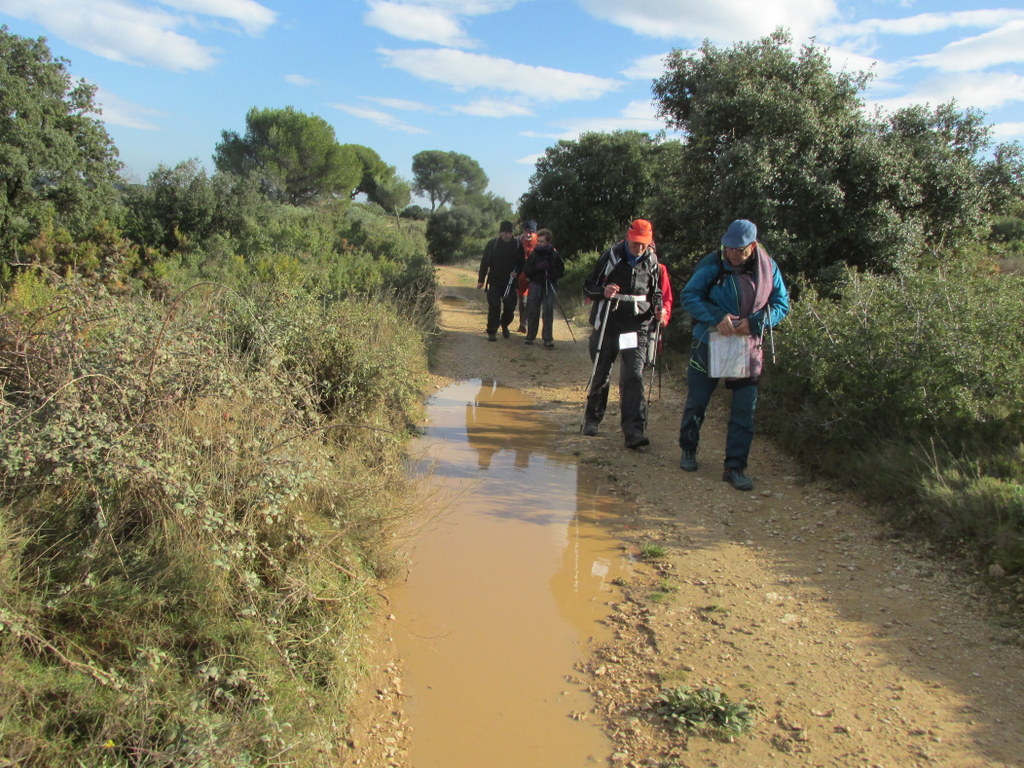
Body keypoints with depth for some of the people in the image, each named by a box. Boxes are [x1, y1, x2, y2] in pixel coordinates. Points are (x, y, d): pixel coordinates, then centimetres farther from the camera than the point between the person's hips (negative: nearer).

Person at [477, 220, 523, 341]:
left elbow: (521, 263, 9)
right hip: (494, 282, -2)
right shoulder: (492, 244, -3)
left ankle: (504, 325, 33)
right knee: (494, 307, -7)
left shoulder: (517, 244, 0)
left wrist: (517, 272, -10)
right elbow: (485, 262, 0)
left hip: (510, 282, 2)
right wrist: (481, 280, -2)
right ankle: (492, 332, 3)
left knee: (510, 307, 5)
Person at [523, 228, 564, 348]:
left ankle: (548, 338, -2)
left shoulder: (555, 254, -2)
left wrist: (552, 275, -15)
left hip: (549, 286, -1)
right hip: (535, 285, 1)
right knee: (532, 311, 3)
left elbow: (561, 270, 4)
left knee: (548, 312, -6)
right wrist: (537, 267, -16)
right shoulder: (534, 254, 1)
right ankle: (530, 336, 13)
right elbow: (527, 270, 1)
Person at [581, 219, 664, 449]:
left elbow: (656, 291, 19)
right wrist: (603, 292, -21)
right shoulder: (612, 256, -4)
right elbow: (588, 287, 0)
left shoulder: (651, 261, 4)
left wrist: (657, 308, -1)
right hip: (608, 325, -1)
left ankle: (634, 431, -14)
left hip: (637, 328, 1)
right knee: (601, 375, 11)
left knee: (634, 376, -11)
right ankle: (592, 419, 31)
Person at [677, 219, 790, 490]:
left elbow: (781, 305, 1)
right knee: (697, 401, 11)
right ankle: (688, 450, 35)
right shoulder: (712, 264, -13)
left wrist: (754, 322, -17)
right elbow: (688, 295, -11)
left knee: (745, 409, -1)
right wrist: (716, 318, -24)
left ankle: (735, 467, 10)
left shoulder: (769, 268, -5)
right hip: (709, 343, -1)